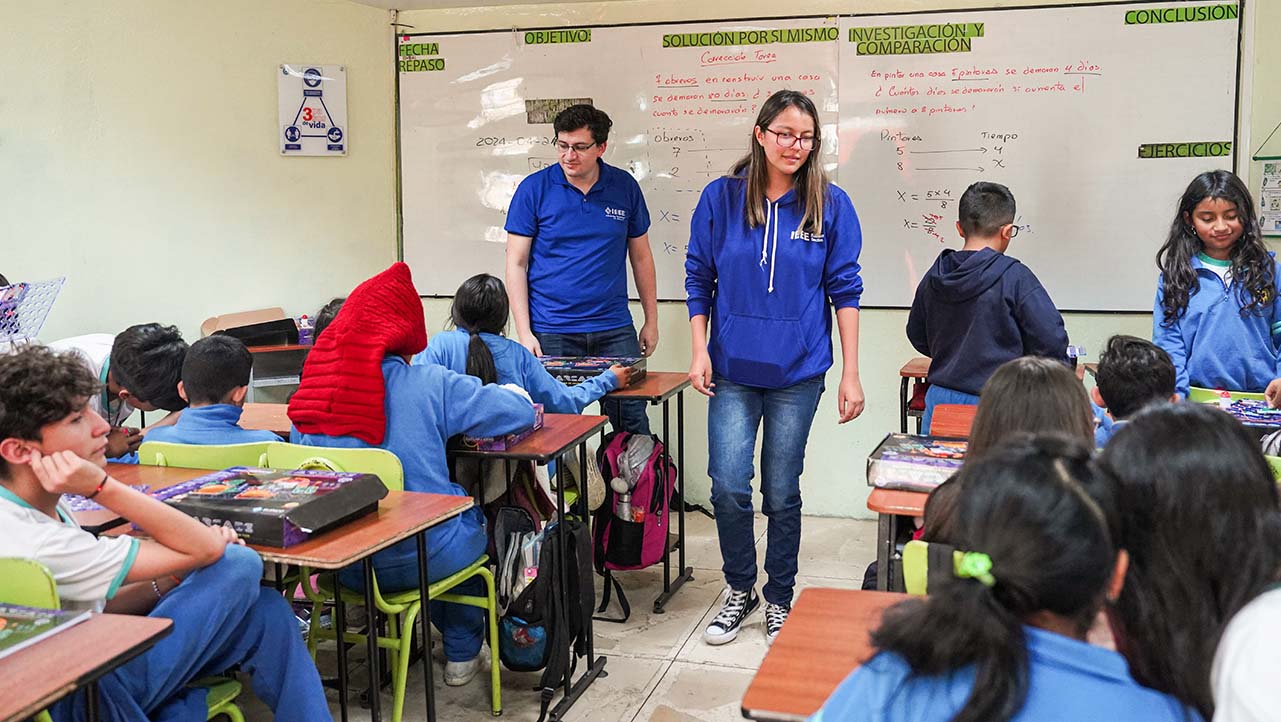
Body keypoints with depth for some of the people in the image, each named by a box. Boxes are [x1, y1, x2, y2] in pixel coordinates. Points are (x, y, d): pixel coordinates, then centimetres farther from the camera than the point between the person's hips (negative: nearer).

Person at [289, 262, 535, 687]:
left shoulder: (317, 386, -4)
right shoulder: (429, 385, -15)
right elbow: (521, 412, -9)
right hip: (422, 557, -4)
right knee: (473, 516, 30)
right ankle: (462, 653, 40)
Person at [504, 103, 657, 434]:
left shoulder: (625, 187, 4)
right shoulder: (534, 189, -2)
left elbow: (641, 257, 13)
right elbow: (516, 263, -1)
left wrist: (651, 320, 12)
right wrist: (524, 332, -8)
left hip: (615, 330, 2)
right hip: (552, 333, -2)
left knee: (633, 424, 4)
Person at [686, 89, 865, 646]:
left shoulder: (831, 205, -1)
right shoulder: (721, 198, 1)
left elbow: (845, 290, 1)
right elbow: (699, 278, 7)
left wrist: (851, 373, -2)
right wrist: (699, 350, -2)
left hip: (798, 371, 0)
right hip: (732, 369, 1)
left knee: (782, 493, 7)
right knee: (729, 486, -4)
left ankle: (779, 599, 26)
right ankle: (739, 589, 21)